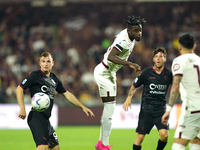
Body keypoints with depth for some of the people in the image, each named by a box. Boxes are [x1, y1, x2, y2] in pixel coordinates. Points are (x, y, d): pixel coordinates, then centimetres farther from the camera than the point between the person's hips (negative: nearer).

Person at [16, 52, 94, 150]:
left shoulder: (55, 79, 18)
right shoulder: (35, 76, -2)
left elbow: (66, 94, 27)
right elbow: (19, 89, -5)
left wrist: (82, 107, 26)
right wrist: (22, 108, -17)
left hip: (46, 119, 8)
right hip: (36, 116, -8)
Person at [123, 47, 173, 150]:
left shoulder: (168, 74, 3)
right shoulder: (146, 73, -1)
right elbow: (134, 86, 10)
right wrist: (128, 99, -1)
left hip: (161, 108, 1)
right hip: (146, 108, -1)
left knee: (164, 134, -17)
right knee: (140, 136, -4)